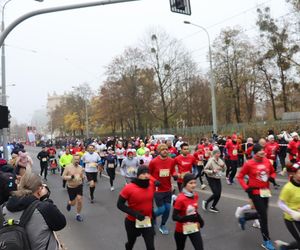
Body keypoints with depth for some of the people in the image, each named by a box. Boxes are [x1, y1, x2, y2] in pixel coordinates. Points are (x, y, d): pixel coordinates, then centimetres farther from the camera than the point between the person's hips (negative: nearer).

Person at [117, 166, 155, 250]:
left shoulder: (151, 185, -10)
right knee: (131, 243, 23)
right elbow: (120, 205, -16)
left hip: (148, 221, 2)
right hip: (133, 222, -2)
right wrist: (135, 213, -26)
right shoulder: (129, 188, -24)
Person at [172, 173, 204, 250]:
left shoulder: (195, 195, -3)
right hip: (181, 230, -4)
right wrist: (188, 218, -35)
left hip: (194, 228, 5)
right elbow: (174, 217, -24)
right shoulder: (180, 199, -24)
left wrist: (199, 218, 0)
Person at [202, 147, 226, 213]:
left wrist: (223, 166, -10)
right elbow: (205, 170, -13)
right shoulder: (211, 161, -15)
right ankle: (206, 202, 14)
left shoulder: (220, 160, 2)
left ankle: (212, 207, 23)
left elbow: (223, 170, 11)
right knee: (216, 194, -11)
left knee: (219, 194, 4)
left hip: (218, 179, 6)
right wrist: (212, 171, -26)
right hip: (211, 179, -6)